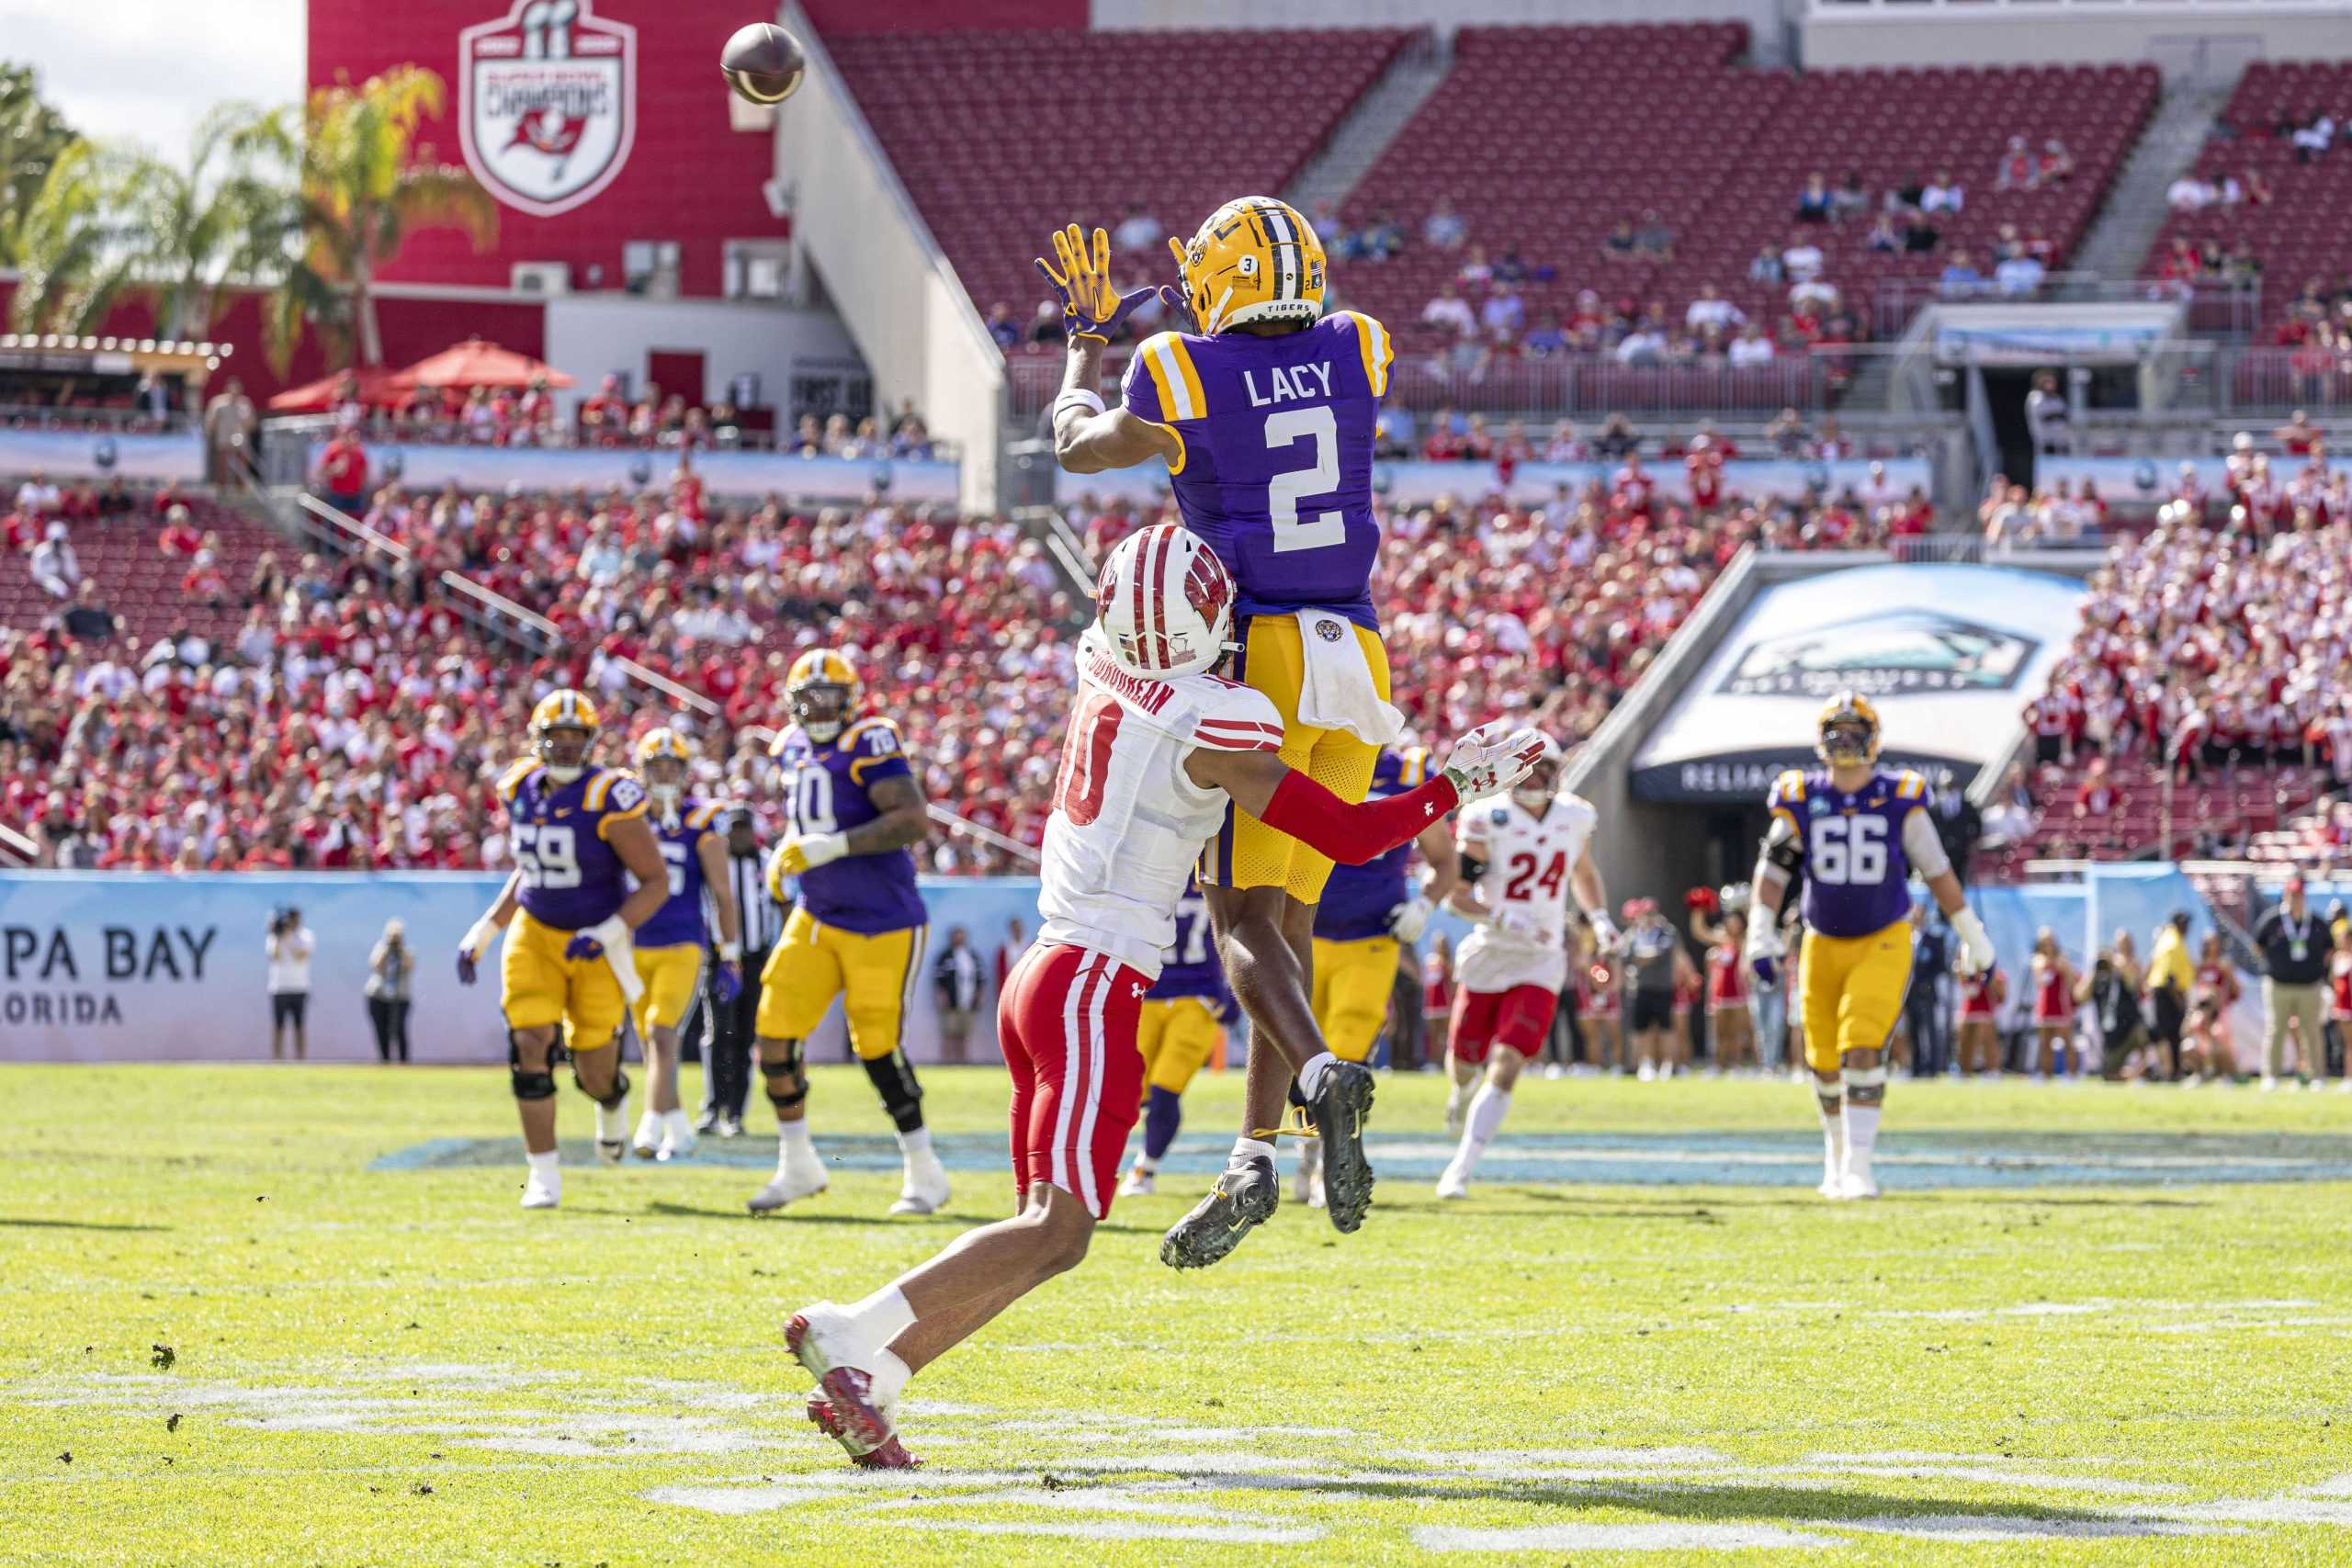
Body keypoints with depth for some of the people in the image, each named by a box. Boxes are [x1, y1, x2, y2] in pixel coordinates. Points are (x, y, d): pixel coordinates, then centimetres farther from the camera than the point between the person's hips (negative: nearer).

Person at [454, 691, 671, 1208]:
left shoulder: (609, 798, -19)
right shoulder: (520, 790, -1)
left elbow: (656, 882, -15)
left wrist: (607, 934, -25)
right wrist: (484, 932, 10)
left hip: (596, 945, -3)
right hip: (535, 933, 3)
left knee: (594, 1074, 4)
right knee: (530, 1045, -15)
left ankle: (613, 1102, 44)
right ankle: (543, 1174, -6)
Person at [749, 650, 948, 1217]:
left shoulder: (869, 743, -16)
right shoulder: (792, 748, 8)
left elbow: (915, 820, -27)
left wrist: (830, 847, -28)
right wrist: (786, 853, 7)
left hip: (882, 921, -7)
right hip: (816, 915, 7)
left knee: (877, 1044, -4)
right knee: (775, 1031, -1)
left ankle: (925, 1174, 12)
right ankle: (797, 1166, 13)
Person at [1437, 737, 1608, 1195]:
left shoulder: (1573, 818, 1)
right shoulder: (1488, 821, -13)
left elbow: (1583, 873, 21)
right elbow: (1457, 895, -13)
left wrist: (1599, 917, 6)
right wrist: (1504, 920, -27)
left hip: (1540, 964, 1)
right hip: (1489, 956, -1)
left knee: (1507, 1067, -13)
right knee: (1464, 1061, 11)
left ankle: (1461, 1170, -12)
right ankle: (1464, 1089, 52)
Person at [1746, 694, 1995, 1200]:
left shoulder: (1898, 800, -5)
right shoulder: (1802, 800, -2)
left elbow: (1938, 872, 3)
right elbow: (1773, 871, 0)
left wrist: (1974, 940, 7)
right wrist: (1760, 937, -11)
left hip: (1883, 944, -3)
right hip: (1823, 945, 3)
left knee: (1863, 1049, -18)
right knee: (1826, 1061, 10)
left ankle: (1857, 1167, -17)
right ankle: (1837, 1155, 34)